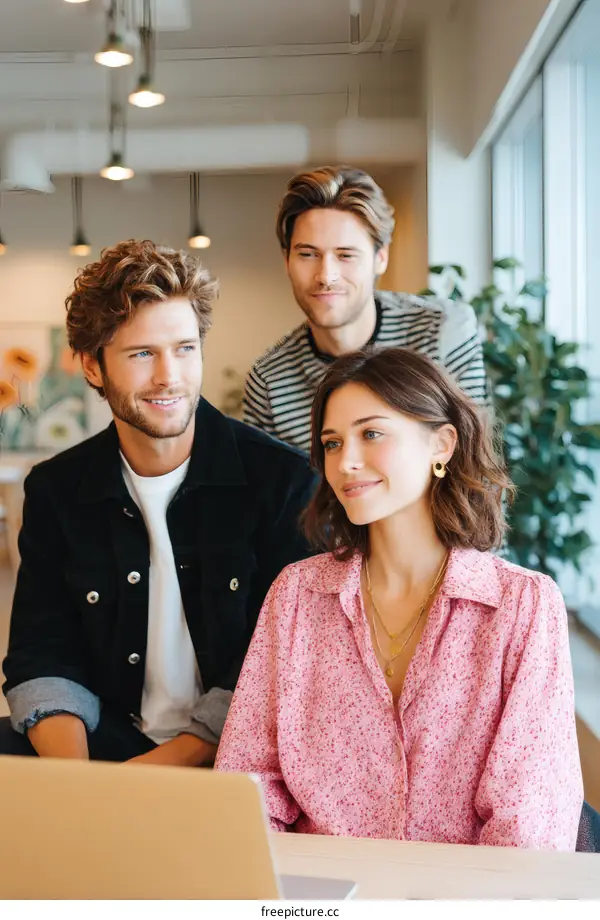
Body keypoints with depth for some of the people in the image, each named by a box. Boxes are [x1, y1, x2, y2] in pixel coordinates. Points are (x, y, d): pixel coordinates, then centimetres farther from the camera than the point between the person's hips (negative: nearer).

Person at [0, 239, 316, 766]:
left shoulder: (283, 480, -6)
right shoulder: (57, 490, 5)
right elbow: (43, 658, 2)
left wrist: (169, 762, -19)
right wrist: (75, 775, -17)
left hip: (233, 757, -2)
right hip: (102, 742, 3)